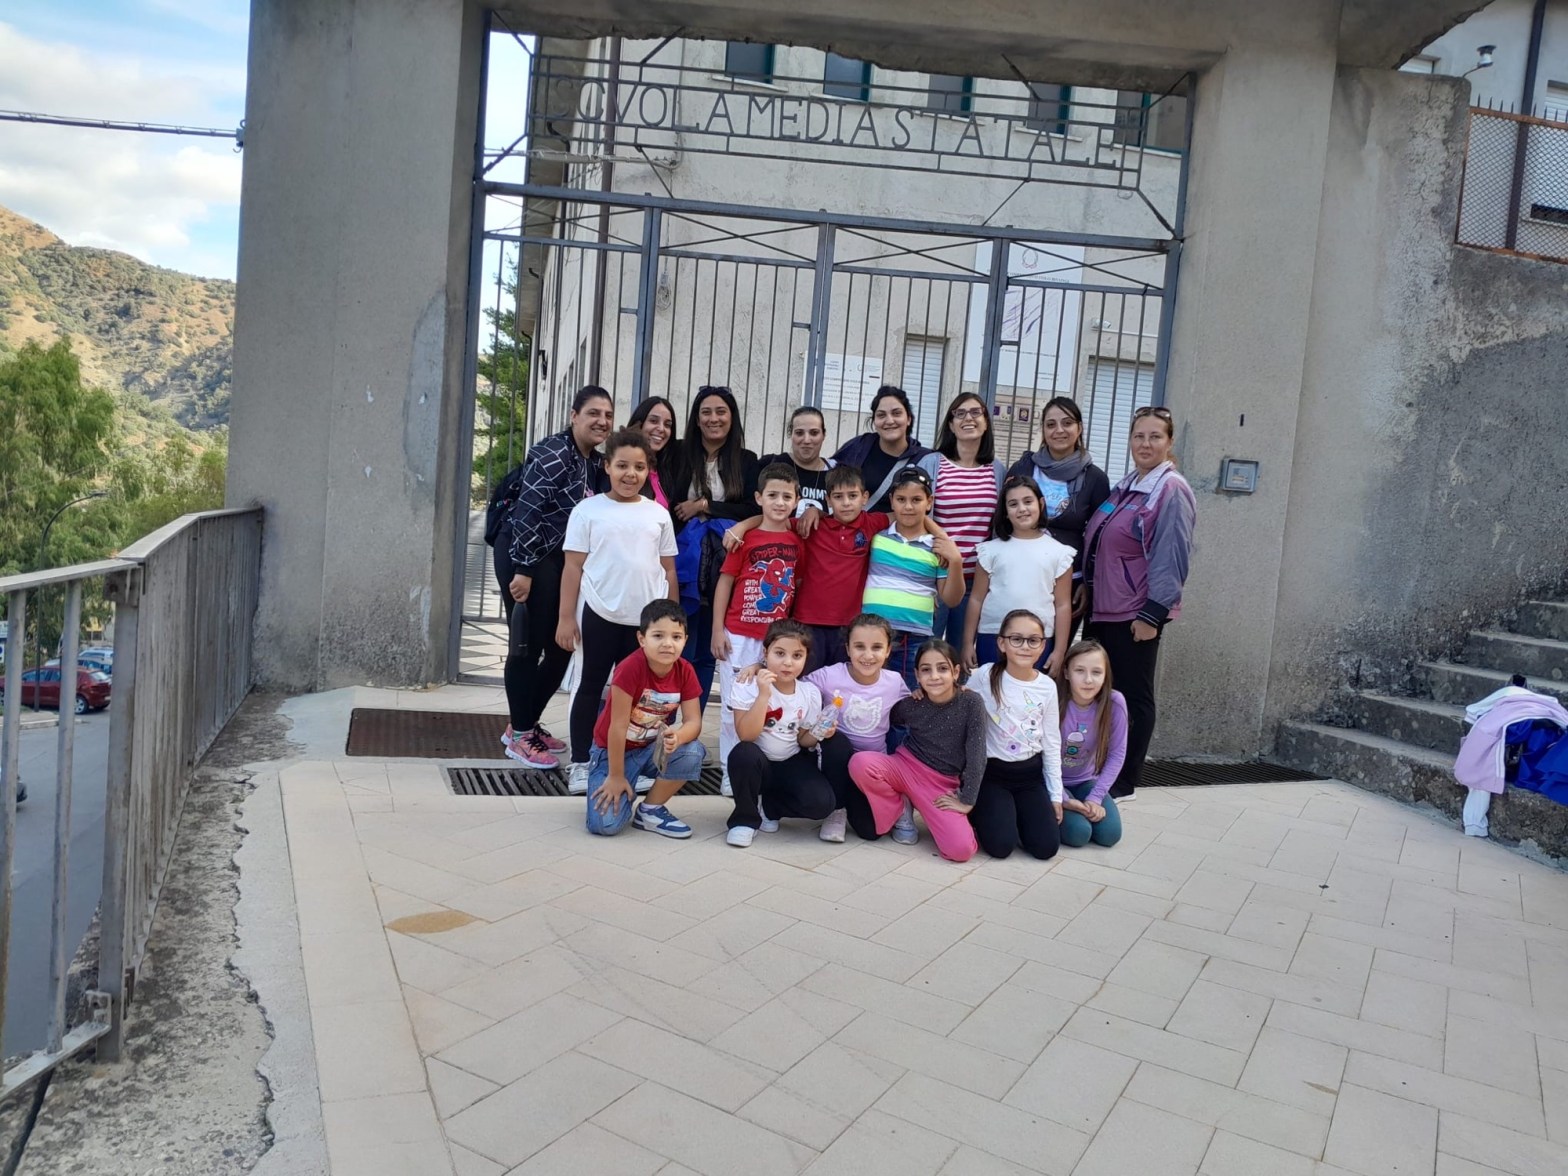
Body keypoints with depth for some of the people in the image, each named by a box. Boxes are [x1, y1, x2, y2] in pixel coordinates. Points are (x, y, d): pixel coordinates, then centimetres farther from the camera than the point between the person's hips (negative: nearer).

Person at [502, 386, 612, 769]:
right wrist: (523, 570, -21)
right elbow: (528, 512, -19)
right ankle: (519, 735, 8)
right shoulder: (553, 454, -15)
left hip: (567, 564, 9)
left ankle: (526, 723, 26)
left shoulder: (596, 462, 11)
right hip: (535, 559, -9)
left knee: (562, 647, 11)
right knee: (527, 646, -2)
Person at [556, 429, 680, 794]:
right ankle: (581, 763, 16)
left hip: (648, 617, 2)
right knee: (591, 686, 8)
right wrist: (566, 617, -5)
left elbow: (668, 570, 10)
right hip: (600, 613, -2)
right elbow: (573, 566, -1)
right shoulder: (588, 510, -1)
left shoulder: (658, 514, 7)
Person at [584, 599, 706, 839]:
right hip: (614, 750, -5)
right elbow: (618, 726, -24)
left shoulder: (685, 672, -13)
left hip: (652, 748, 5)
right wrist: (615, 776, -18)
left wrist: (677, 736, -38)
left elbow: (694, 721, -14)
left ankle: (650, 809, -2)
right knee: (606, 824, -22)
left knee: (693, 753, -26)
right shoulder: (630, 668, -30)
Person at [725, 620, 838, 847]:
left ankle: (766, 805, 7)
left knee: (821, 803, -23)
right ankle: (745, 818, -11)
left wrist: (817, 734, -17)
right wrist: (763, 695, -32)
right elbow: (747, 736, -24)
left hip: (791, 765, 2)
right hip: (757, 764, -2)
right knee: (744, 753, -37)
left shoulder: (810, 694, -4)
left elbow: (802, 740, 6)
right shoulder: (748, 686, -14)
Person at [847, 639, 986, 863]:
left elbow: (976, 755, -14)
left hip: (943, 784, -2)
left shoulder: (971, 702, -14)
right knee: (860, 762, -28)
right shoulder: (911, 705, -8)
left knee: (961, 849, -25)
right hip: (905, 767, 2)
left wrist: (966, 800, -15)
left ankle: (934, 816, 9)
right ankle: (897, 813, -2)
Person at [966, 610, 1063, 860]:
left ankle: (1015, 812, 22)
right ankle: (980, 811, 16)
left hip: (1031, 773, 3)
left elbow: (1052, 744, 5)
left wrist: (1056, 795, 7)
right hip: (992, 771, -3)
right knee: (1000, 845, -17)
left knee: (1046, 847, -9)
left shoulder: (1047, 686, -1)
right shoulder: (986, 676, -11)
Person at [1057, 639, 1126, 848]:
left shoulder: (1114, 703, -16)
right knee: (1078, 832, -23)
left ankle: (1086, 808, 14)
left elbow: (1117, 754, -10)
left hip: (1085, 782, 3)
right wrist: (1062, 799, -24)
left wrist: (1095, 798, -16)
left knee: (1109, 834, -16)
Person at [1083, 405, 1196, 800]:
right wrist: (1086, 594, 16)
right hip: (1103, 609, 8)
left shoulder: (1171, 490, -11)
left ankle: (1124, 783, 13)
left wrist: (1153, 613, -18)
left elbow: (1171, 558, -15)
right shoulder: (1124, 487, 14)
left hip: (1137, 615, -8)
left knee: (1134, 695, 2)